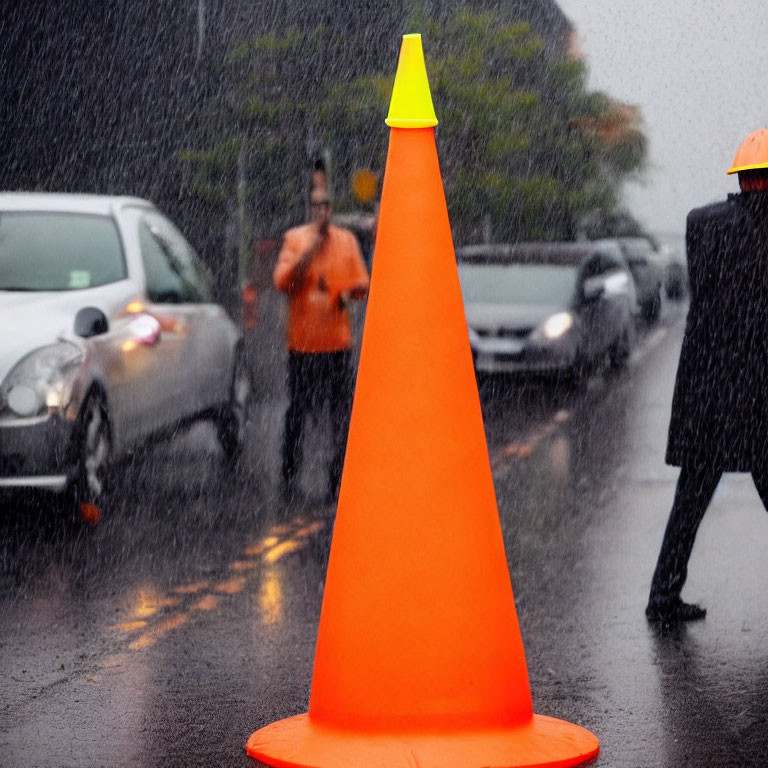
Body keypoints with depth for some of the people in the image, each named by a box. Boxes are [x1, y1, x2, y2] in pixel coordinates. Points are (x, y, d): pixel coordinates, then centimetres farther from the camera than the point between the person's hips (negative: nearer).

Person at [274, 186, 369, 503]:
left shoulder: (346, 240, 10)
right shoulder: (294, 239, 2)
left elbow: (362, 283, 12)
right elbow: (282, 281, -8)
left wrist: (348, 292, -10)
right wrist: (311, 250, -15)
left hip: (338, 342, 2)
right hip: (302, 342, -2)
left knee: (342, 413, -4)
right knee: (296, 413, 1)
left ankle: (338, 483, 1)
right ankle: (289, 479, 12)